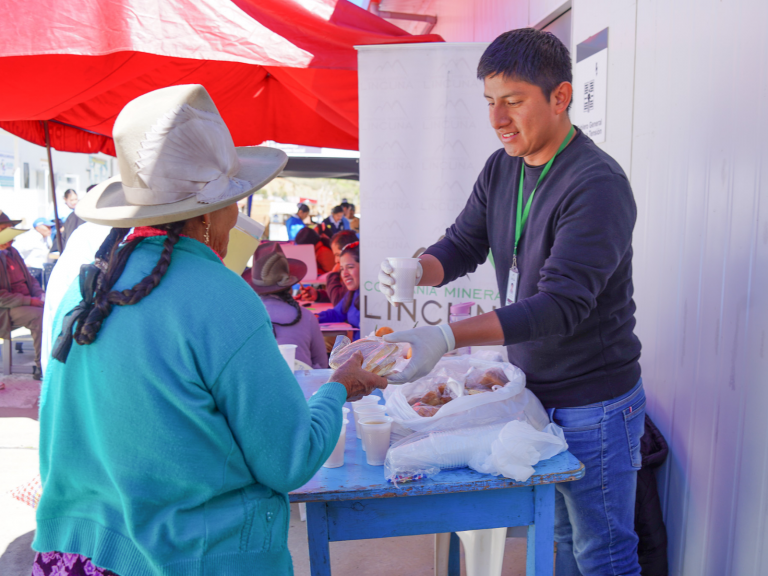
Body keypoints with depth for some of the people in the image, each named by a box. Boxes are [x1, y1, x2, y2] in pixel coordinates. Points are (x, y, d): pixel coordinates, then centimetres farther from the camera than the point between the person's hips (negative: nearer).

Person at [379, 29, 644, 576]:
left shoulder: (597, 185, -23)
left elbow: (561, 305, -31)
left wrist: (447, 337, -41)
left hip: (593, 404, -7)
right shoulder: (502, 168, 2)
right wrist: (415, 269, -18)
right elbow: (462, 245, 5)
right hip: (532, 390, 7)